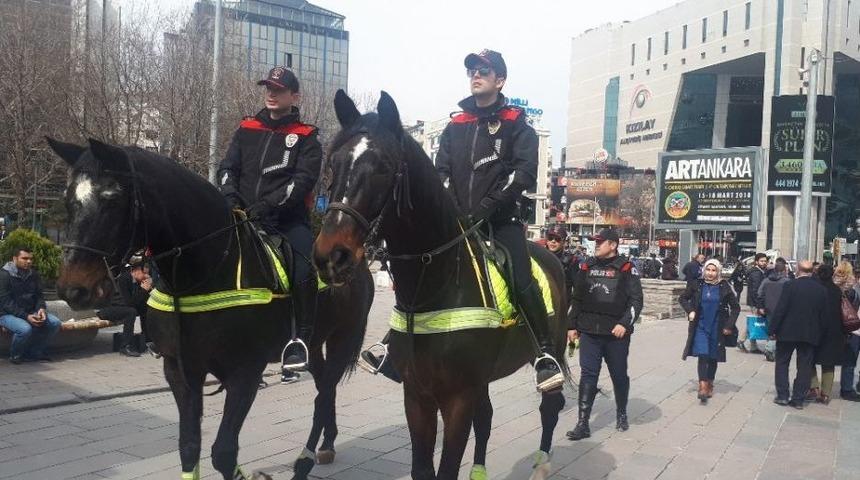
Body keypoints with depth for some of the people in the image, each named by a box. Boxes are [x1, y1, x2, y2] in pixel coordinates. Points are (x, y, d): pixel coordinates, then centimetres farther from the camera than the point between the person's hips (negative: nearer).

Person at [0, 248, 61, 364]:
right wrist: (26, 316, -28)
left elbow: (39, 295, 10)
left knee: (55, 322, -15)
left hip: (30, 312, 6)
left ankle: (34, 352, 1)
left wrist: (41, 308, -14)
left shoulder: (33, 274, 7)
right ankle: (15, 355, -4)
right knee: (25, 329, -35)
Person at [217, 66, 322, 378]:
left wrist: (266, 205, -20)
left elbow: (303, 180, -8)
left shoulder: (305, 138, 6)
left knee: (306, 274, -27)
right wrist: (231, 197, -11)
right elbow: (228, 168, 11)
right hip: (244, 217, 4)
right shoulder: (246, 130, 18)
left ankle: (301, 339, -11)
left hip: (288, 220, -4)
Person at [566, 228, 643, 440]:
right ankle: (583, 424, 0)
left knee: (619, 375, 14)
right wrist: (572, 326, 11)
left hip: (616, 333, -2)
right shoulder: (587, 267, 7)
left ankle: (621, 414, 35)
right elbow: (576, 299, 13)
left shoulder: (626, 269, -4)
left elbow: (636, 300, -7)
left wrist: (625, 324, -18)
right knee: (587, 376, -1)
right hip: (589, 332, 2)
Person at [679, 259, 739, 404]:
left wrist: (729, 325, -3)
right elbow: (682, 298, 10)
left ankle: (710, 384, 28)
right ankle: (702, 387, -16)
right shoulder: (697, 285, -3)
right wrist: (690, 311, -6)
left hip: (717, 328, 1)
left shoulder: (724, 287, -5)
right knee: (702, 355, -13)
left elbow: (735, 307, 3)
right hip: (700, 326, 0)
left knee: (713, 357, 11)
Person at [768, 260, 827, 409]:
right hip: (811, 334, 3)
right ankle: (798, 399, 9)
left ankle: (783, 395, 9)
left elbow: (780, 309, -13)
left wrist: (772, 329, -7)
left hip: (788, 332, -3)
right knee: (805, 366, 8)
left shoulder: (790, 285, -12)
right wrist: (819, 332, 13)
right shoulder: (821, 289, 1)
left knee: (782, 363, 11)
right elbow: (823, 314, 4)